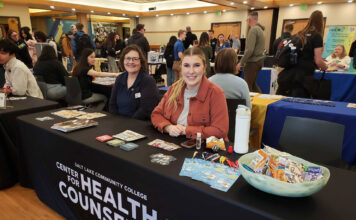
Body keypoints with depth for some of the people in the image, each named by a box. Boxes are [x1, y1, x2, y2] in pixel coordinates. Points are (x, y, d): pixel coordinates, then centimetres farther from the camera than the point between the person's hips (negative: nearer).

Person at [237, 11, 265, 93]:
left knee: (248, 86, -3)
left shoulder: (253, 30, -13)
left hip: (253, 61, -9)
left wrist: (241, 62, -16)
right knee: (253, 83, 18)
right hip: (259, 60, 9)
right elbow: (259, 48, 15)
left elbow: (249, 50, -21)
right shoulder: (260, 29, 15)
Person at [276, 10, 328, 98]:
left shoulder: (299, 34, 15)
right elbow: (318, 61, -7)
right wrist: (326, 67, 14)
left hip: (288, 75, 6)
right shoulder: (317, 36, -2)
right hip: (302, 77, -6)